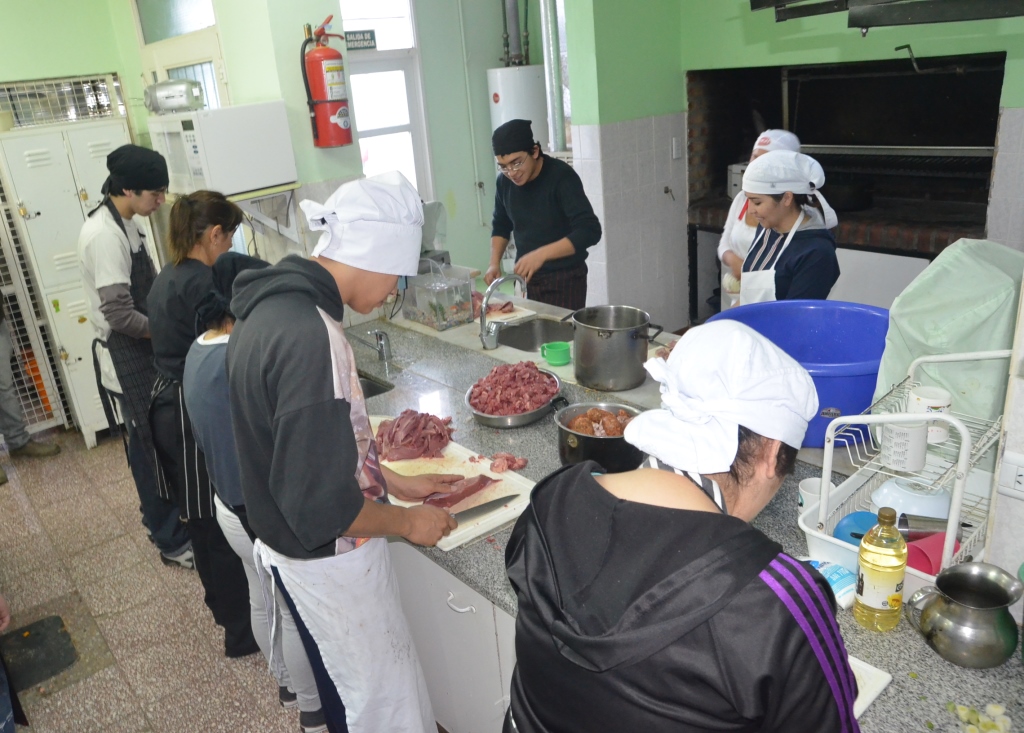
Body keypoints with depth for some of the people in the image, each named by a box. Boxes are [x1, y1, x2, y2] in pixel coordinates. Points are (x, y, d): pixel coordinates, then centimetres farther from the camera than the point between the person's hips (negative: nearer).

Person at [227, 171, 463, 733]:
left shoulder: (273, 305, -1)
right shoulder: (311, 338, -33)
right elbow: (321, 509, -31)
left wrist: (393, 482, 11)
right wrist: (407, 522, -14)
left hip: (293, 551, 9)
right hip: (330, 564, -9)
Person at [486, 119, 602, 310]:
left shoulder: (562, 176, -18)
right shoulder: (504, 181, -1)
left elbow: (590, 231, -26)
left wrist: (542, 254, -35)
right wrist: (495, 263, 0)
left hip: (565, 280, -5)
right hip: (526, 278, 5)